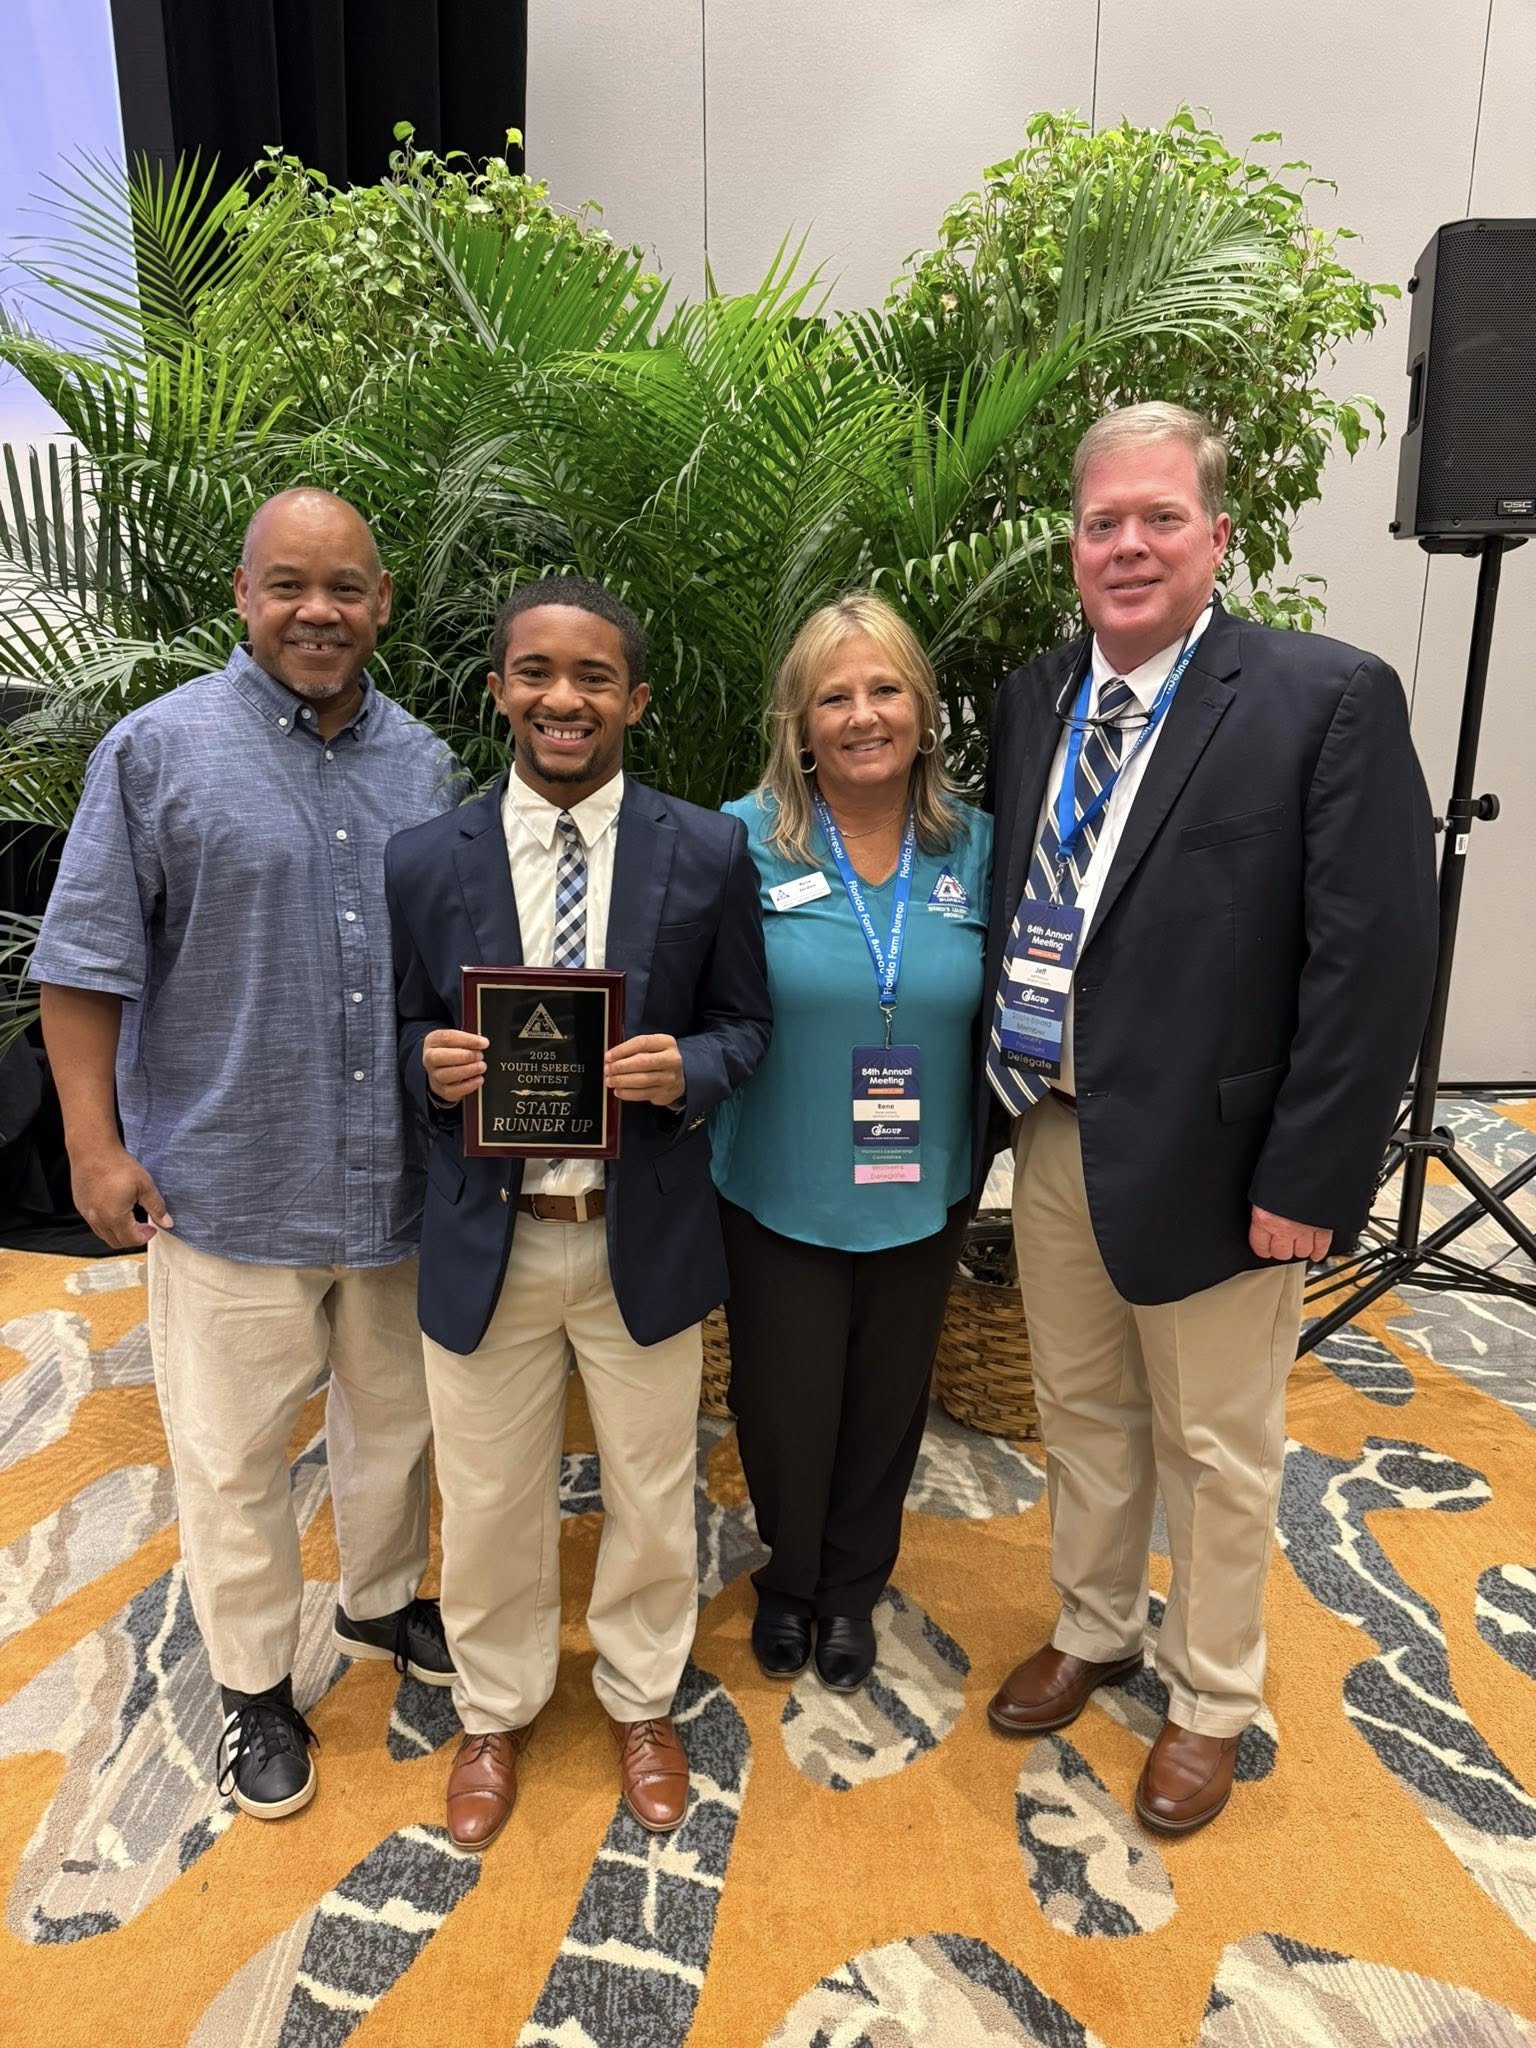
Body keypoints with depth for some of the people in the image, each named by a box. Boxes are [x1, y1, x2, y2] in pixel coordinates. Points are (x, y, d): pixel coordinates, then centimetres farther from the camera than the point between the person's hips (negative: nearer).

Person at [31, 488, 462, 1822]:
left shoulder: (425, 763, 5)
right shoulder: (161, 748, -7)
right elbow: (88, 961, -6)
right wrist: (96, 1143, -8)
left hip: (401, 1180, 4)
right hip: (229, 1184, -3)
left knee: (397, 1421, 21)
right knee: (236, 1456, 12)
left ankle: (384, 1603, 46)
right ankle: (254, 1684, 35)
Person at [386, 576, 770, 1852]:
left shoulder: (707, 853, -5)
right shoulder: (425, 862, -2)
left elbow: (745, 1024, 1)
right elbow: (408, 1031, 5)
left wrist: (686, 1068, -20)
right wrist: (431, 1064, -17)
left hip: (645, 1235, 0)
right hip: (485, 1239, 1)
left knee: (653, 1495, 18)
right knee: (490, 1504, 18)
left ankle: (642, 1702, 48)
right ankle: (496, 1711, 47)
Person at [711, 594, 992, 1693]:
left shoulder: (976, 843, -3)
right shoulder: (745, 840, -11)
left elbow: (994, 1013, 4)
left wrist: (975, 1156, -1)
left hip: (920, 1199, 3)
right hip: (780, 1194, -2)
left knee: (885, 1403, 20)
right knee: (783, 1406, 14)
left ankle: (854, 1589, 48)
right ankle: (789, 1580, 47)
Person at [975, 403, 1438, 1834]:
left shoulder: (1329, 698, -11)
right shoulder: (1033, 699, 6)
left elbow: (1374, 959, -14)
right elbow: (1005, 908, 8)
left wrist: (1307, 1177, -15)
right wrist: (988, 1102, 3)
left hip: (1206, 1157, -5)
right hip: (1048, 1136, 5)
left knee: (1217, 1449, 15)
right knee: (1081, 1415, 22)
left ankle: (1212, 1698, 40)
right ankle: (1092, 1630, 48)